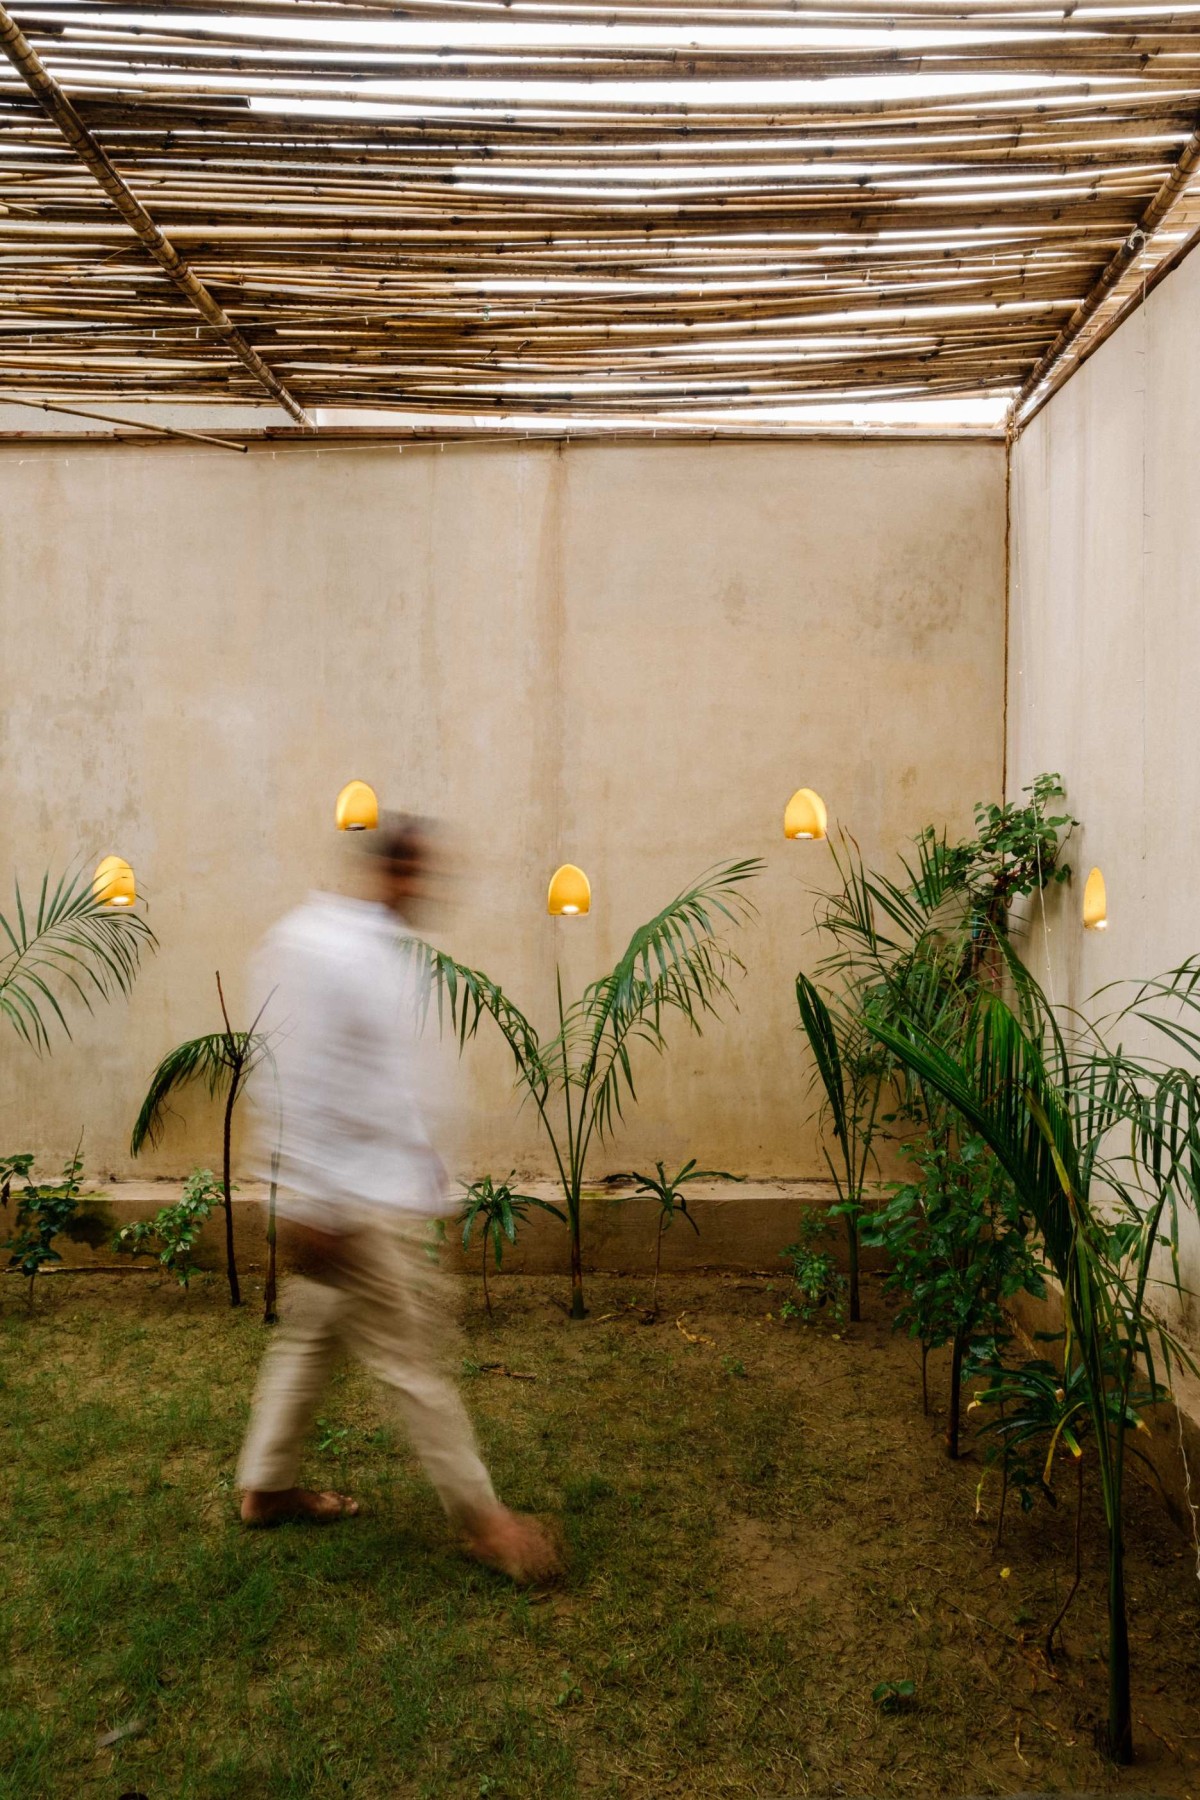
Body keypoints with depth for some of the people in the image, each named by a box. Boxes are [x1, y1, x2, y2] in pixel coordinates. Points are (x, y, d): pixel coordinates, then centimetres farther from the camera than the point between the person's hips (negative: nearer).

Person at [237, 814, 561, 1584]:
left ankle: (267, 1486, 36)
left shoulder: (388, 949, 10)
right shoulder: (318, 948, -19)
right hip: (352, 1196, -10)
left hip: (387, 1182, 10)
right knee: (410, 1353, 0)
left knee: (312, 1335, 20)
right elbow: (302, 1081, -21)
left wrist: (424, 1160, 23)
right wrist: (310, 1203, -21)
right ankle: (482, 1518, 12)